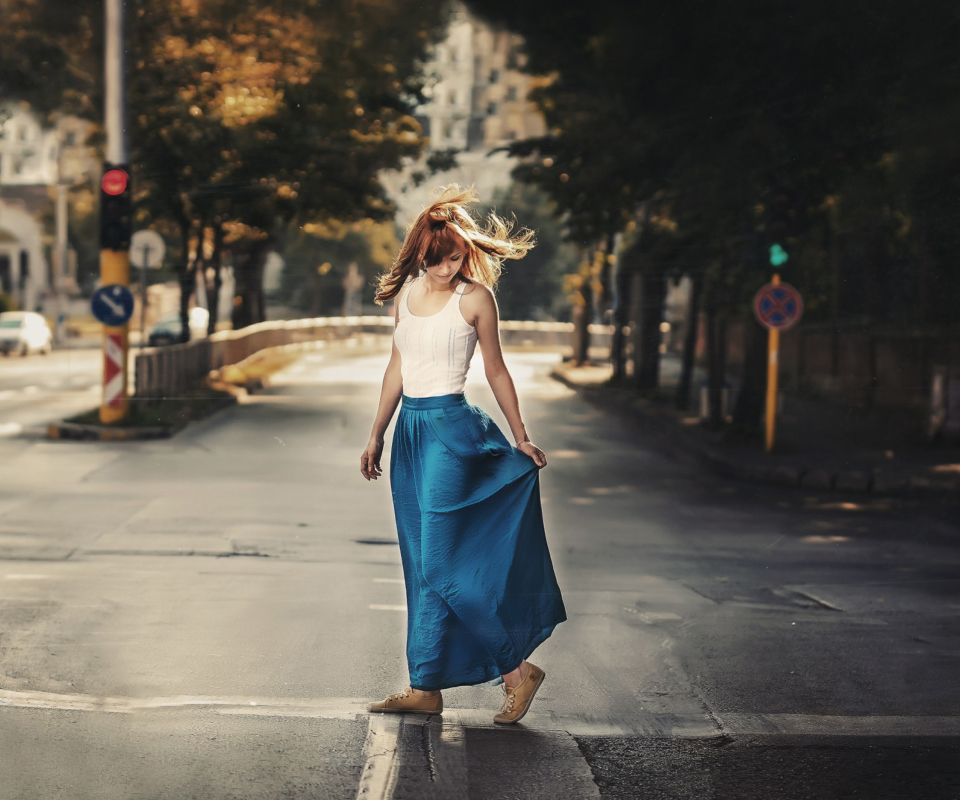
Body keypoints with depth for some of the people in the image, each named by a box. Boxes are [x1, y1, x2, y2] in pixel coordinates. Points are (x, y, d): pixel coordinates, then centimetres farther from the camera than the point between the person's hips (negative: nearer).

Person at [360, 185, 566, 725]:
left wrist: (521, 439, 8)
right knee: (420, 566, 7)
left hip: (451, 429, -6)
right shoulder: (406, 291, 10)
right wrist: (377, 436, 20)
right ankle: (427, 691, 11)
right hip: (410, 430, 7)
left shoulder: (475, 297, -6)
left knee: (438, 564, -8)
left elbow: (496, 371, 2)